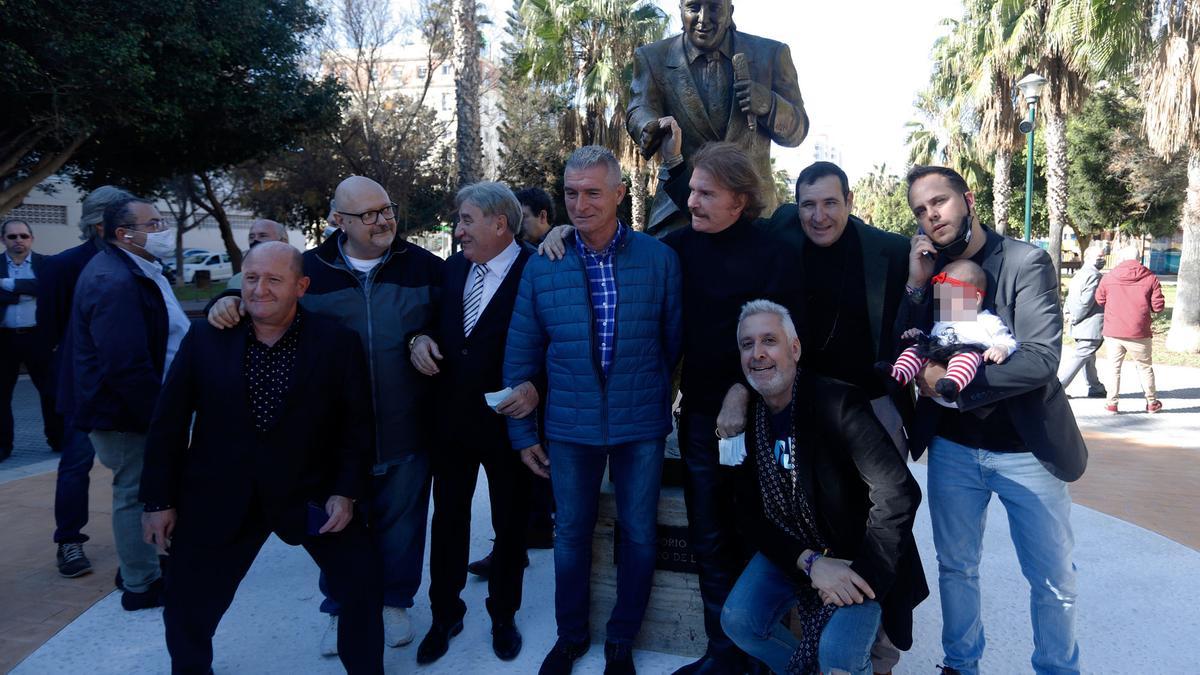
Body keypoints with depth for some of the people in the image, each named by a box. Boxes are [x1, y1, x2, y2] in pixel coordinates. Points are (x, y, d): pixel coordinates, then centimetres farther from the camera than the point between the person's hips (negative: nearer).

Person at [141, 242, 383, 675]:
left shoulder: (337, 342, -10)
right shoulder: (205, 339, -6)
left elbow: (358, 423, -4)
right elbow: (168, 423, 0)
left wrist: (347, 492, -11)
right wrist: (159, 499, 0)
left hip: (309, 493, -1)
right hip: (219, 497, 1)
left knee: (362, 582, 1)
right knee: (187, 603, 13)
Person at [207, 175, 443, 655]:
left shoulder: (423, 266, -1)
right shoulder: (309, 269, -2)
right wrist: (231, 304, -14)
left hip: (406, 430, 0)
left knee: (400, 522, 14)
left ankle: (394, 601, 36)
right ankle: (341, 609, 36)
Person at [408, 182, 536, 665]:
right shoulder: (453, 267, 4)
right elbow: (435, 321, 14)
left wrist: (537, 387, -27)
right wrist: (421, 338, -7)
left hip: (507, 422, -4)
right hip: (450, 420, 5)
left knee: (510, 525, 14)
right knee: (447, 520, 16)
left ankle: (503, 616, 36)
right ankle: (445, 614, 36)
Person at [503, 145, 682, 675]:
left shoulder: (659, 259, -6)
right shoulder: (541, 266, -4)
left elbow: (675, 341, 2)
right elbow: (521, 353, 1)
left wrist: (660, 404, 5)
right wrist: (522, 432, 3)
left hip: (641, 426, 0)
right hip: (569, 427, 1)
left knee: (638, 534, 12)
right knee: (571, 533, 14)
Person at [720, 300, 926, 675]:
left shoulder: (838, 402, -22)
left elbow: (898, 493, -25)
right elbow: (751, 515, -4)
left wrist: (863, 574, -24)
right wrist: (810, 562, -18)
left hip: (854, 557, -5)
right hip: (791, 554, 5)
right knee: (737, 620, -13)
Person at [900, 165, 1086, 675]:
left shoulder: (1026, 262, -11)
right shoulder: (926, 268, 1)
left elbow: (1041, 357, -22)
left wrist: (953, 380, -24)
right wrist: (917, 286, -15)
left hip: (1026, 449, -3)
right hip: (952, 448, 4)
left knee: (1053, 578, 10)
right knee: (956, 567, 16)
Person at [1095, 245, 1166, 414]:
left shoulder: (1108, 278, -1)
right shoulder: (1150, 278, -3)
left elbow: (1099, 300, 9)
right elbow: (1158, 306, -4)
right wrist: (1143, 304, 15)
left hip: (1113, 333, 1)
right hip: (1139, 334, 0)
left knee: (1114, 367, 11)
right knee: (1145, 367, 14)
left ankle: (1111, 403, 9)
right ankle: (1152, 402, 25)